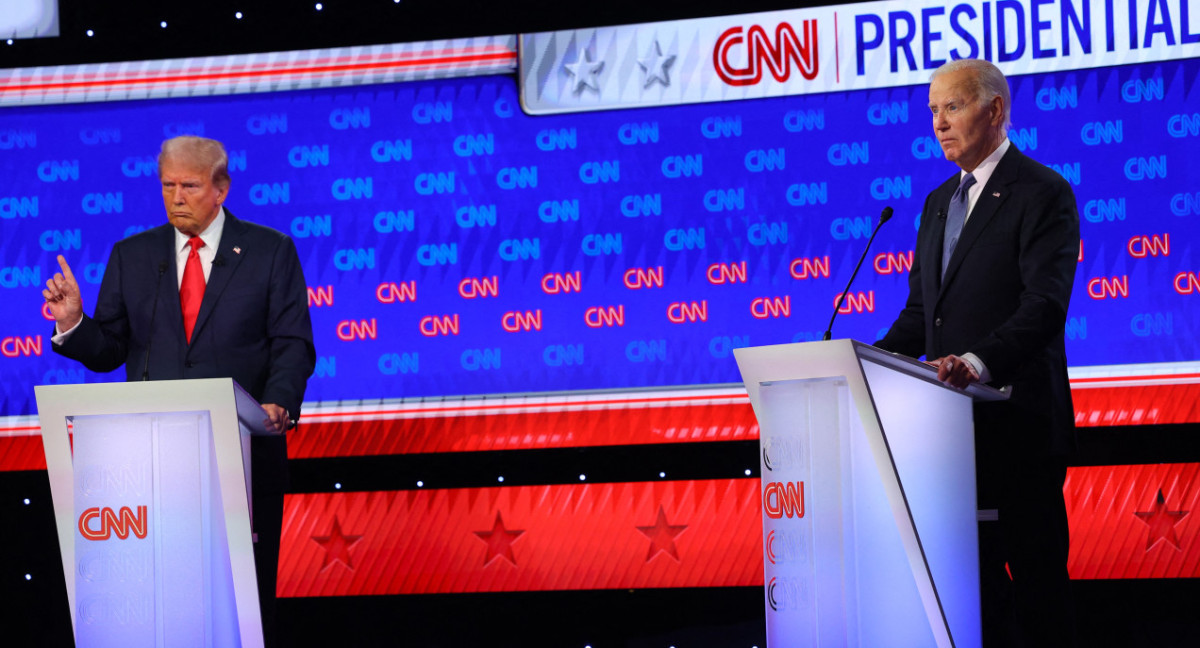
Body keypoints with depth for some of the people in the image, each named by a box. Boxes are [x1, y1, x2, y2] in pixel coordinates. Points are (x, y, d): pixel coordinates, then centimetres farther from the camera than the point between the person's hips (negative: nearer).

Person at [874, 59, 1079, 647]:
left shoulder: (1042, 194, -7)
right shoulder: (939, 202, 19)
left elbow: (1045, 306, -19)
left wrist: (980, 362, -33)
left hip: (1018, 419, -8)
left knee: (1035, 568, -4)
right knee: (971, 568, 7)